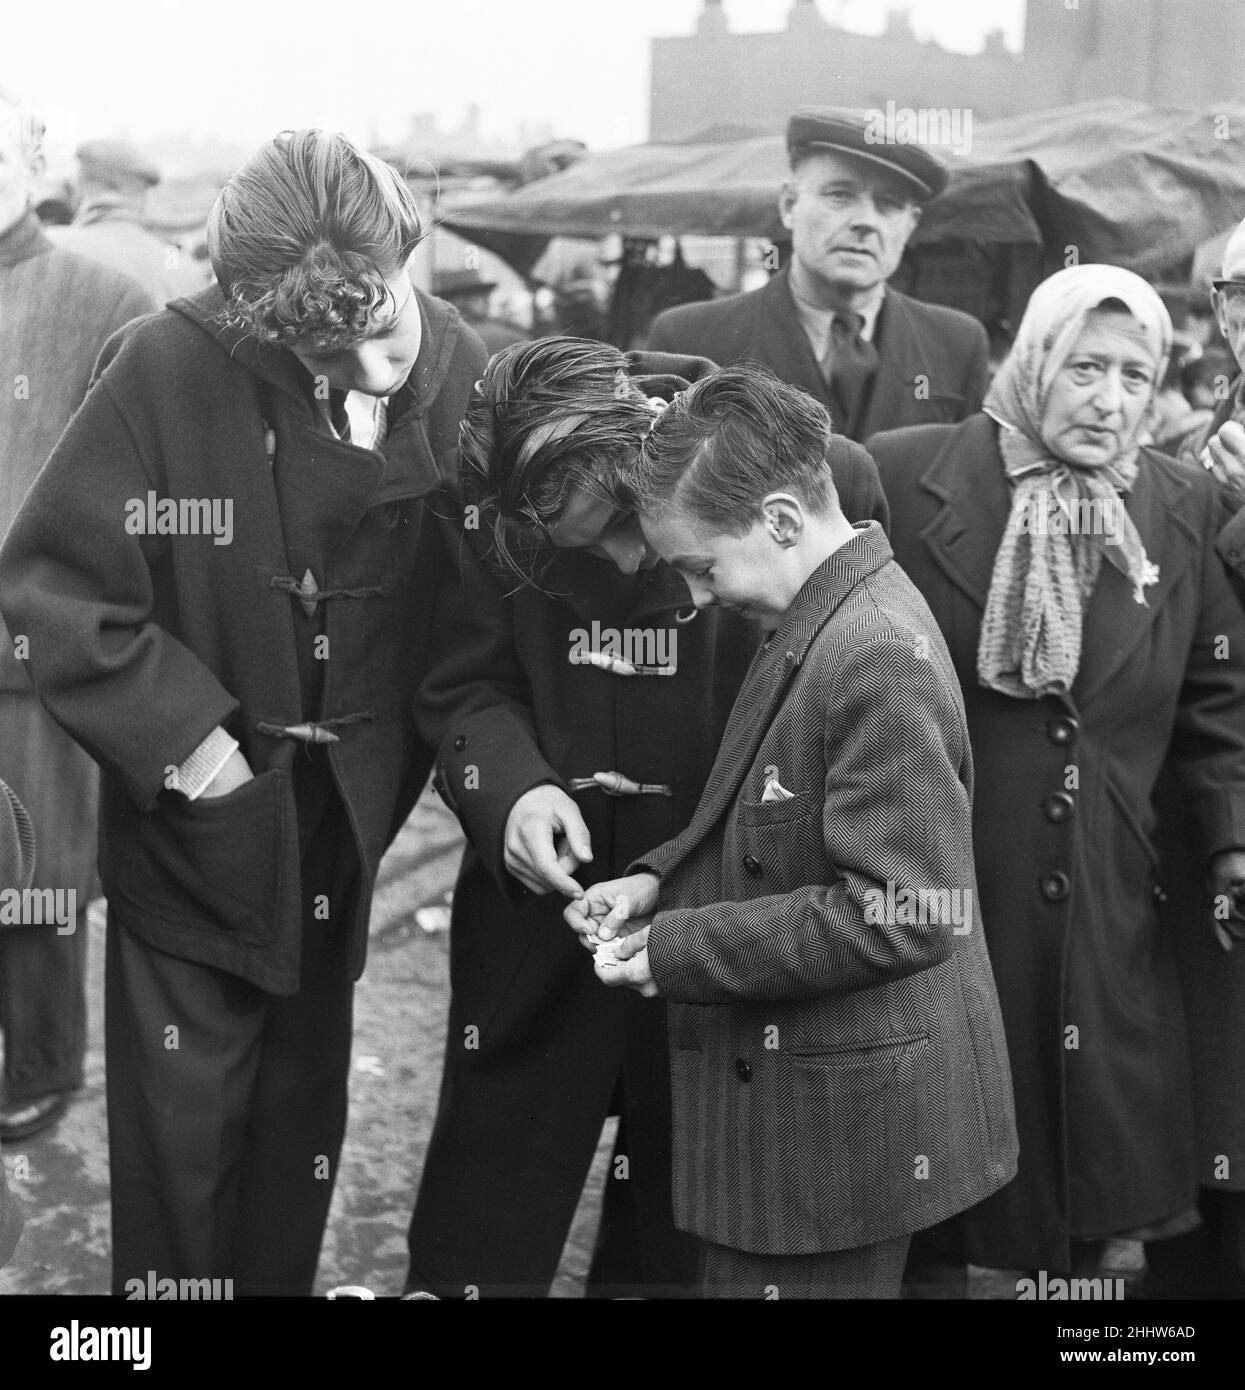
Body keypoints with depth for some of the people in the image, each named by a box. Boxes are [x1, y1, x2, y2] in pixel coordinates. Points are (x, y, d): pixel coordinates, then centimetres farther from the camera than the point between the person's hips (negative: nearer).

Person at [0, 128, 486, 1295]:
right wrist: (170, 728, -20)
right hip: (196, 818, -3)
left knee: (302, 1121, 17)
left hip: (344, 818, 4)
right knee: (181, 1123, 6)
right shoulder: (168, 370, -21)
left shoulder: (457, 370, -8)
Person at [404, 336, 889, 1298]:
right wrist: (515, 789, -21)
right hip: (543, 897, 2)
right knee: (478, 1246, 10)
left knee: (681, 1240, 15)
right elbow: (468, 689, 1)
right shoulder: (501, 513, -9)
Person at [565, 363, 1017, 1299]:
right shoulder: (816, 624, 6)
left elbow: (902, 914, -27)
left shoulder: (879, 659, -24)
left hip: (841, 1125, -9)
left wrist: (680, 949, -20)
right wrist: (663, 879, 3)